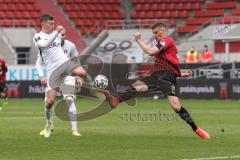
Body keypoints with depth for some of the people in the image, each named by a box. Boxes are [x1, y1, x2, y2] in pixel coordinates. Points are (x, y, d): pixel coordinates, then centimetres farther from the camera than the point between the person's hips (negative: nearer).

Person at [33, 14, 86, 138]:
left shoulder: (57, 34, 16)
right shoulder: (37, 37, -1)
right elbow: (45, 44, -22)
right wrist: (56, 32, -29)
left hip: (65, 62, 3)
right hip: (53, 70, -3)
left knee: (82, 73, -32)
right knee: (50, 101, -7)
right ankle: (49, 123, 18)